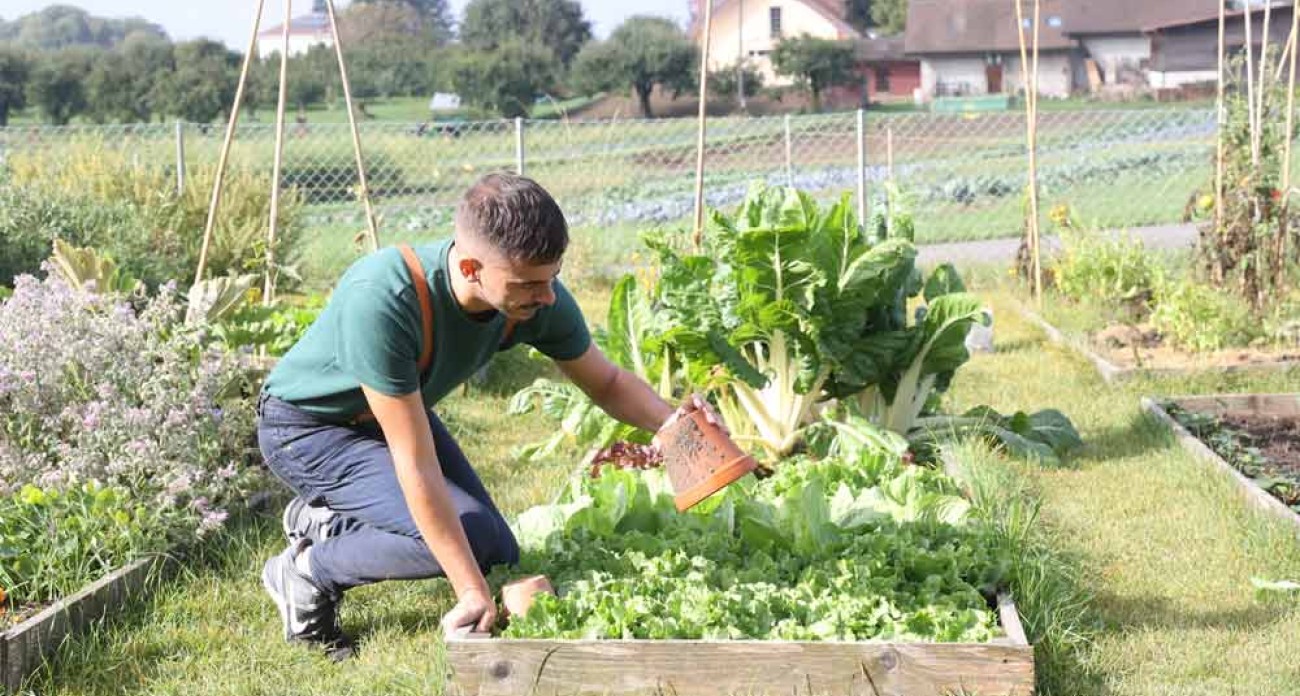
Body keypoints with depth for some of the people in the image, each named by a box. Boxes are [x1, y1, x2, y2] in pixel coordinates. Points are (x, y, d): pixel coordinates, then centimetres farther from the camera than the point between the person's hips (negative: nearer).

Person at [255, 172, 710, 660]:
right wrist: (473, 593, -34)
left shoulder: (537, 297, -22)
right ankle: (308, 571, -2)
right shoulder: (381, 300, -41)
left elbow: (607, 383, -3)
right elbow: (416, 463, -37)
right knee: (471, 537, -24)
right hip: (308, 426, -7)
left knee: (499, 557, 6)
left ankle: (325, 520, 20)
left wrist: (668, 420, -24)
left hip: (399, 412, 7)